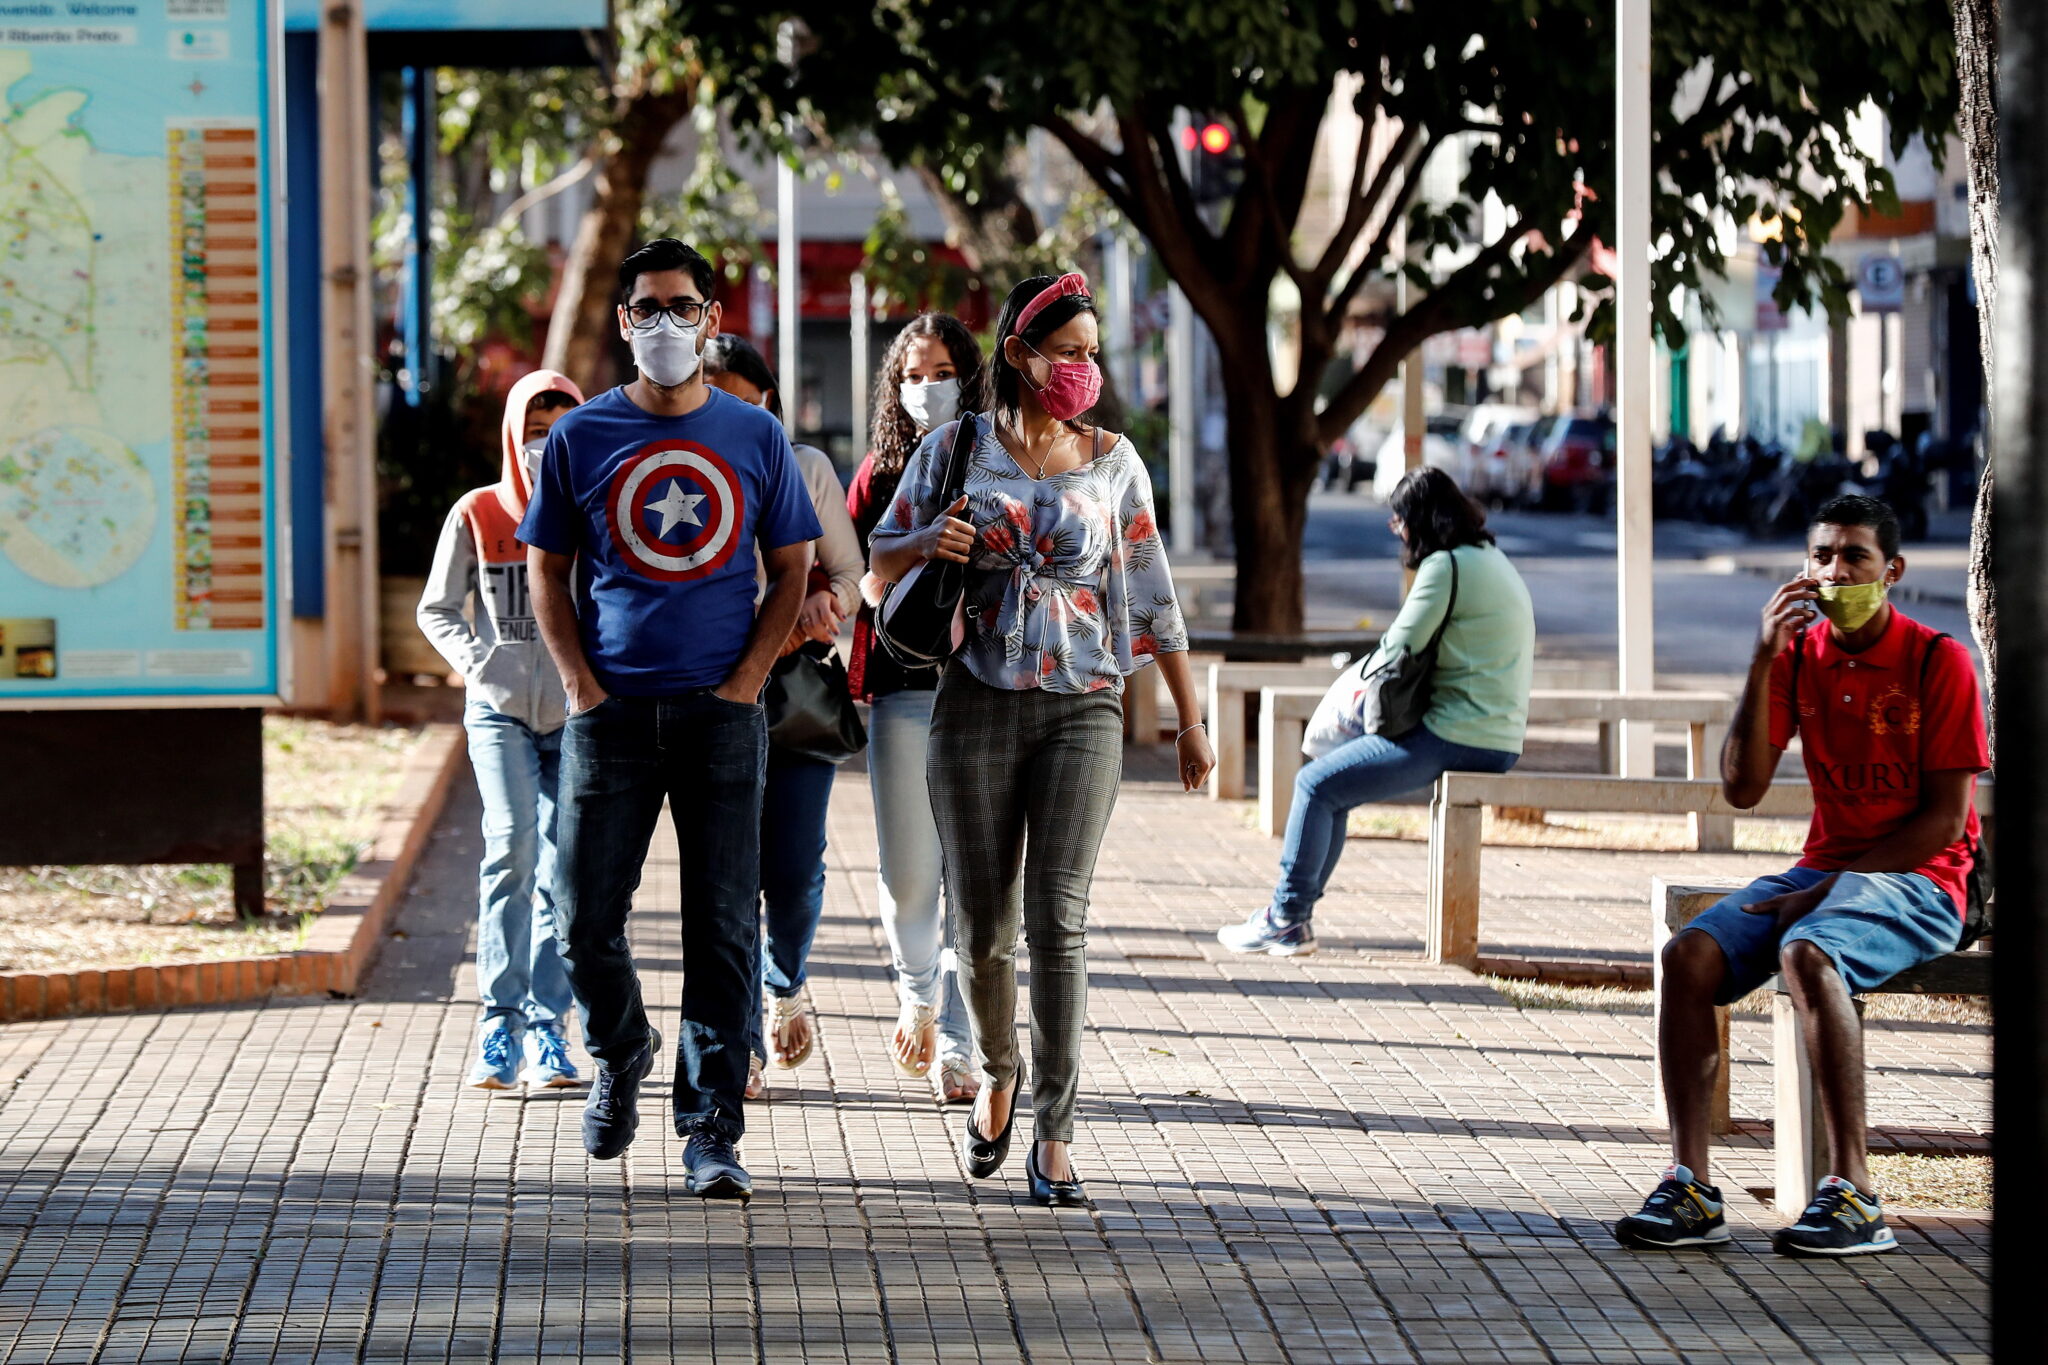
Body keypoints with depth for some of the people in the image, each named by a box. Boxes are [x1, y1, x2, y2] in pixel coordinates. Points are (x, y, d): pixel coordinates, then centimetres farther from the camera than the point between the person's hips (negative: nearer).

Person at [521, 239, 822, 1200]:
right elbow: (547, 569, 9)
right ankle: (621, 1054, 30)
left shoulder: (754, 436, 5)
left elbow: (791, 569, 9)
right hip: (611, 714, 0)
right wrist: (580, 682, -3)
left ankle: (711, 1133, 2)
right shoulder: (581, 437, 5)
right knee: (587, 916, 1)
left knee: (722, 928, -3)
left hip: (721, 714, 0)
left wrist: (748, 678, -3)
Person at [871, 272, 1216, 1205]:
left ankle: (1053, 1137, -10)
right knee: (982, 925, 3)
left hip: (1082, 709, 0)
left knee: (1057, 919, -11)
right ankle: (998, 1076, 31)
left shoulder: (1112, 460, 5)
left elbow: (1152, 597, 9)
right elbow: (879, 562, 8)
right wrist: (929, 542, -15)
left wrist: (1189, 722, 9)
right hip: (978, 705, 0)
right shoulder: (956, 448, 3)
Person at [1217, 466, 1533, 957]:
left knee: (1317, 784, -4)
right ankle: (1292, 917, 17)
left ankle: (1286, 918, 3)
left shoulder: (1446, 566, -14)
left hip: (1453, 740, -10)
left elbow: (1401, 648, -15)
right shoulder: (1491, 559, 17)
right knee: (1333, 785, 17)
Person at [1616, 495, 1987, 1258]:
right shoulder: (1799, 654, 8)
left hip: (1918, 882, -6)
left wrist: (1828, 889, -16)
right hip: (1823, 872, 6)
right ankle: (1690, 1186, -21)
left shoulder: (1938, 662, -6)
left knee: (1806, 954, -36)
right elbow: (1742, 788, 0)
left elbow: (1945, 820, -10)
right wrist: (1764, 661, -10)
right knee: (1689, 955, -19)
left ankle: (1854, 1195, -35)